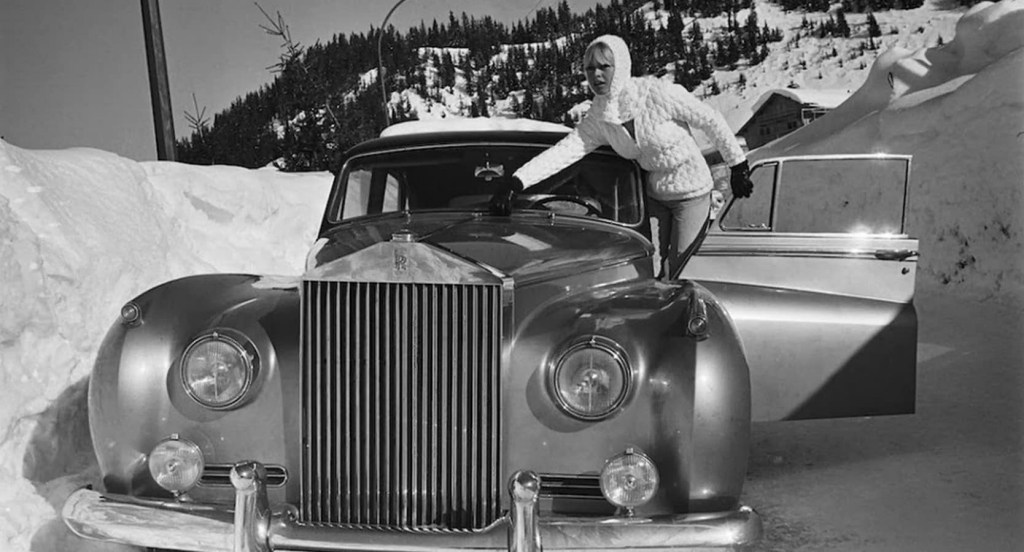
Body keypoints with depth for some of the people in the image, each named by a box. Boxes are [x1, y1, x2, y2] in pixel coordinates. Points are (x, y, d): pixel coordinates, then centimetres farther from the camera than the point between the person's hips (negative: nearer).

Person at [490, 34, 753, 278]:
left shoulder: (658, 94, -23)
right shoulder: (598, 120, -7)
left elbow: (711, 120, -13)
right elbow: (563, 151, -17)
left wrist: (738, 165, -5)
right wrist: (514, 182, -30)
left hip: (692, 194, -5)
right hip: (655, 196, 6)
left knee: (677, 275, -6)